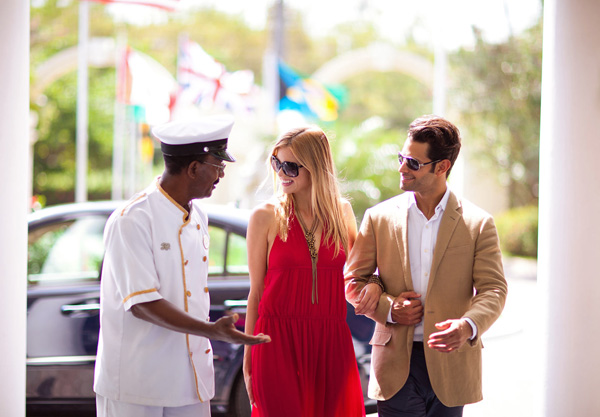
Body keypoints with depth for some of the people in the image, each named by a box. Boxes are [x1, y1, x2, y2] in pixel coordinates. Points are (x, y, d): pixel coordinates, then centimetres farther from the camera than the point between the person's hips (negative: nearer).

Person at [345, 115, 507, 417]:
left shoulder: (478, 224, 2)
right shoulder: (379, 217, 6)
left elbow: (493, 290, -3)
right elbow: (353, 281, 10)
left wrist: (469, 326, -24)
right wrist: (387, 308, -10)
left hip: (450, 363, 0)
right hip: (396, 367, 0)